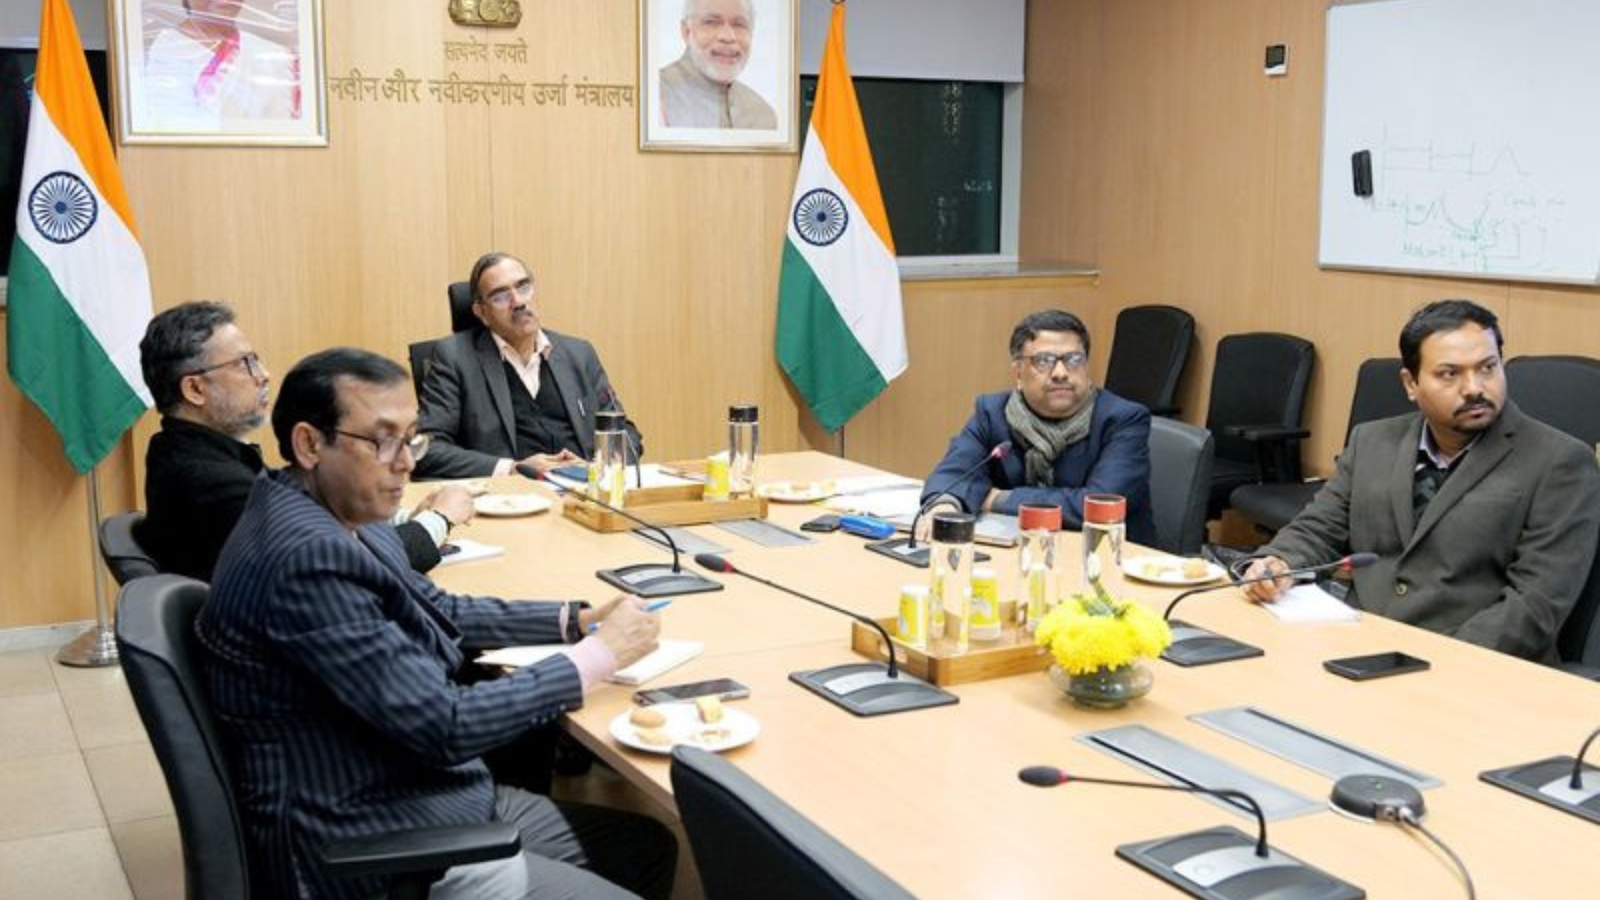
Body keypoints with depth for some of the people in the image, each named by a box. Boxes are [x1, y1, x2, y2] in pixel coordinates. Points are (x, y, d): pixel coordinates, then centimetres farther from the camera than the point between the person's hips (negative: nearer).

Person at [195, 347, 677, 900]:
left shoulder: (337, 515, 4)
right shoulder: (308, 556, -26)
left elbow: (439, 610, 21)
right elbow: (445, 726, -24)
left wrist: (577, 619, 9)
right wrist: (599, 653, -14)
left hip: (420, 798, 10)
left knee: (650, 847, 13)